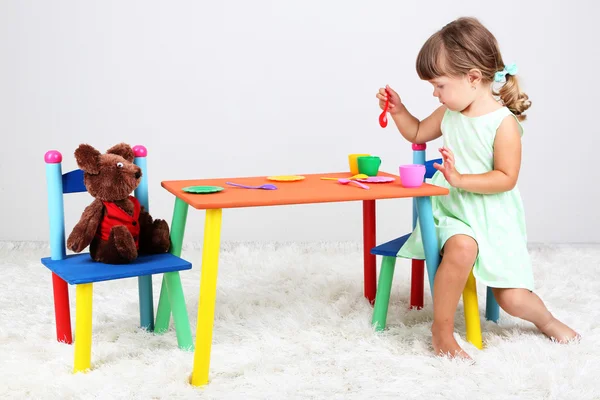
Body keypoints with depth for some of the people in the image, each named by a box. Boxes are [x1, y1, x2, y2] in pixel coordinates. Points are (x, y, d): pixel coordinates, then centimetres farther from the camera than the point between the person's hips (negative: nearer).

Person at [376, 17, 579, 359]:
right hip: (453, 212, 3)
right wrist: (398, 110, 5)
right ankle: (442, 328, -21)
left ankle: (545, 318, 30)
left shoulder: (504, 123, -16)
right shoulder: (450, 113, 2)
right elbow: (418, 134, 21)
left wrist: (460, 179, -29)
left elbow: (506, 178, -19)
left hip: (494, 220, -3)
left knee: (513, 299, -7)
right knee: (462, 247, -35)